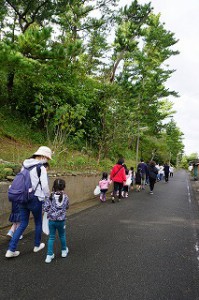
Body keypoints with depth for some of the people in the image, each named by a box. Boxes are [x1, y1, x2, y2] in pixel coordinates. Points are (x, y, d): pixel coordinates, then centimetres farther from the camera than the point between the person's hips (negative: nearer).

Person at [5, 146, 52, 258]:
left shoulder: (25, 165, 6)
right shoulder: (41, 168, -15)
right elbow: (45, 186, -16)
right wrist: (48, 197, 1)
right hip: (35, 199, -6)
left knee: (23, 224, 17)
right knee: (38, 223, 17)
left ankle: (11, 250, 15)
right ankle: (37, 245, 34)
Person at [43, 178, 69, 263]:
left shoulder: (50, 197, -11)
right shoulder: (65, 197, -9)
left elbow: (45, 208, -12)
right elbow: (67, 207, 5)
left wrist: (51, 209, 7)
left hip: (51, 220, 0)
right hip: (61, 220, 0)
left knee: (51, 237, 12)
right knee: (62, 236, 21)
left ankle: (49, 255, 12)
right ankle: (64, 251, 39)